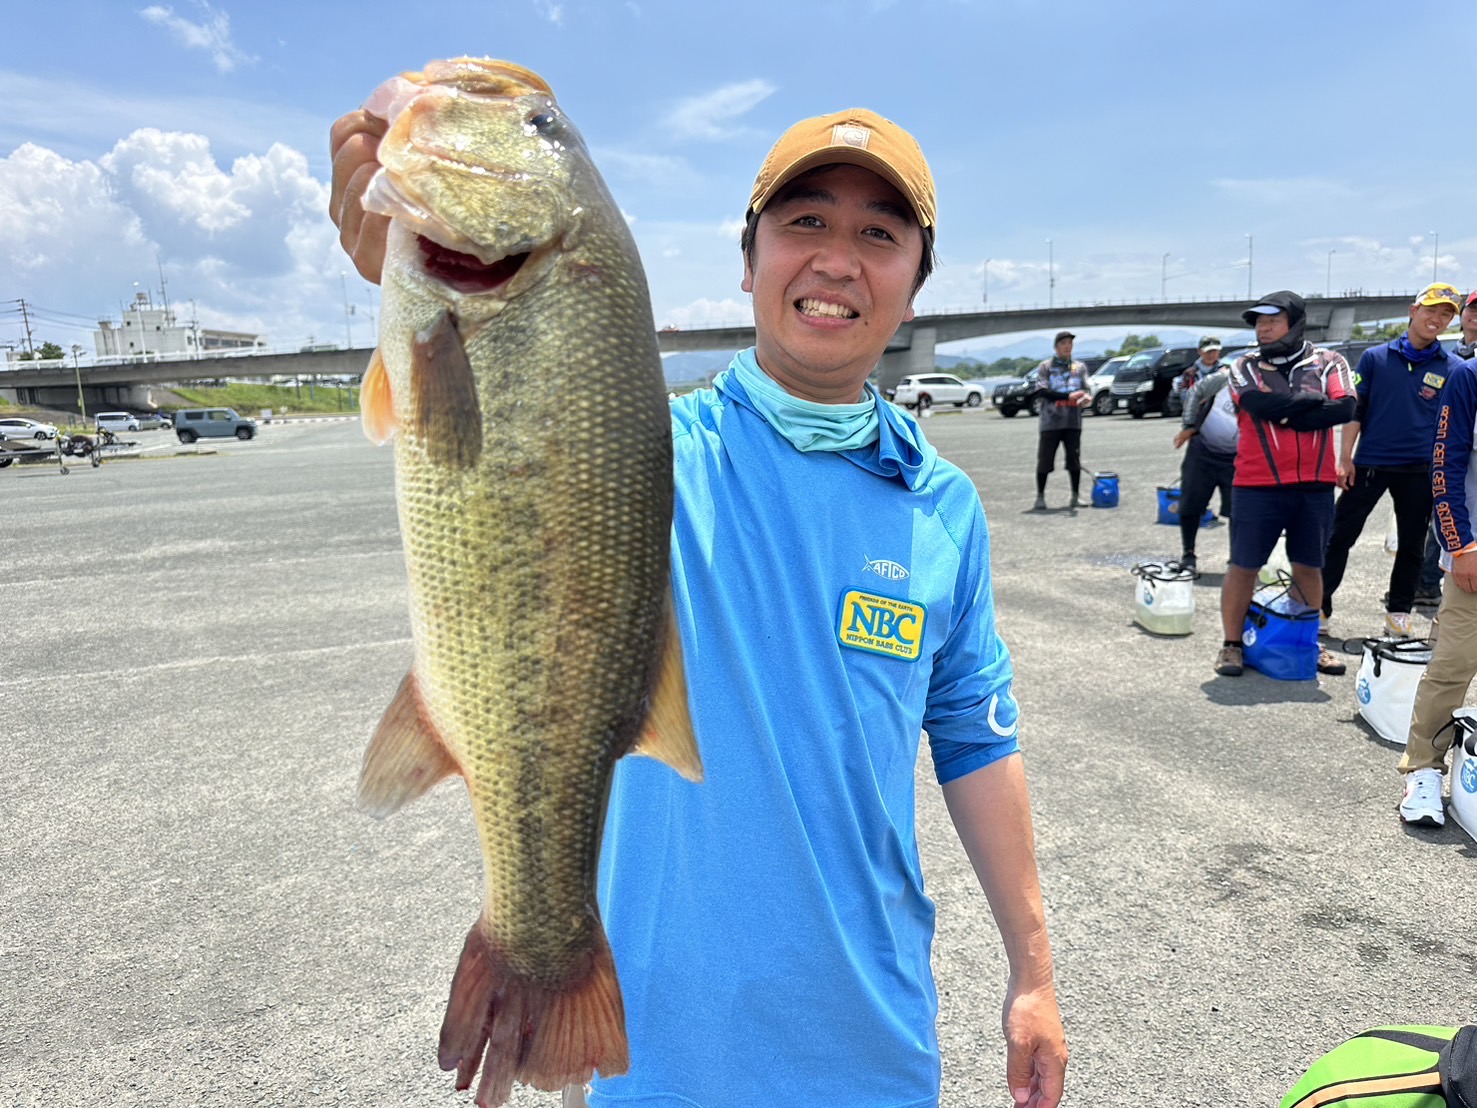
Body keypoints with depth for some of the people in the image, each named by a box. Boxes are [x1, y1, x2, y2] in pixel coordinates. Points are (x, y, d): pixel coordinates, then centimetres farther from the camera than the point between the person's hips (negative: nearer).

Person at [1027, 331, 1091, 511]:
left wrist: (1087, 397, -21)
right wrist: (1068, 396, -20)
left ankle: (1076, 496, 15)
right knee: (1045, 460, -2)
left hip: (1073, 422, 3)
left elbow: (1086, 389, 5)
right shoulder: (1045, 367, 2)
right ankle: (1040, 497, 7)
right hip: (1050, 421, -3)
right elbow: (1042, 391, -10)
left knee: (1074, 459, 6)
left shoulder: (1080, 367, 13)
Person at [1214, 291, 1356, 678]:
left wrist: (1285, 412, -13)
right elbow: (1260, 403, -17)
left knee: (1309, 567, 13)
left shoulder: (1328, 362, 5)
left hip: (1315, 486, 2)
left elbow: (1344, 409, -11)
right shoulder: (1245, 366, 2)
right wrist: (1312, 400, -8)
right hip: (1258, 486, -2)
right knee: (1244, 566, 3)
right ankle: (1232, 644, 15)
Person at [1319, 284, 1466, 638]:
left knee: (1412, 544, 10)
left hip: (1419, 471, 1)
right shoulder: (1376, 357, 1)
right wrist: (1345, 458, -5)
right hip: (1369, 463, -1)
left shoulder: (1453, 368, 2)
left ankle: (1399, 611, 22)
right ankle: (1319, 603, 10)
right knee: (1341, 535, 2)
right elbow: (1355, 410, 1)